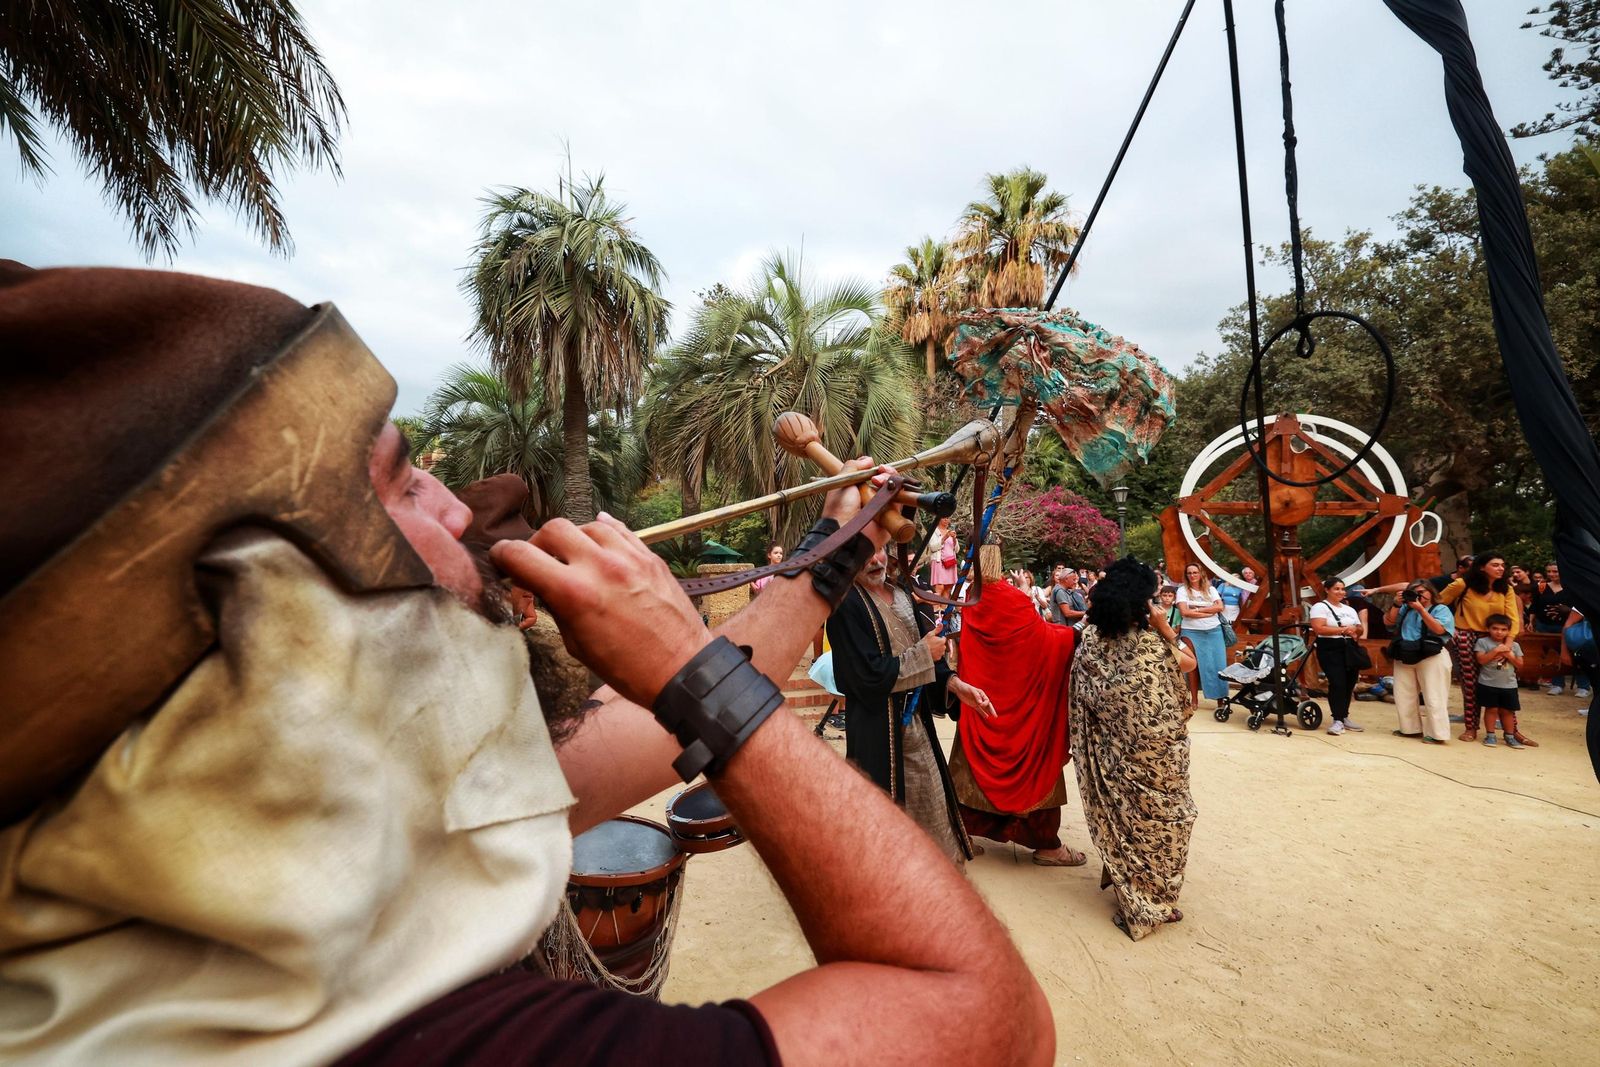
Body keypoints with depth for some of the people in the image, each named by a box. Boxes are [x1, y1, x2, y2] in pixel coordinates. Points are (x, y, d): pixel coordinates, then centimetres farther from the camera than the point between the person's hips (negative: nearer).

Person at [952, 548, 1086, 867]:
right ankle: (1045, 844, 17)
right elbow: (1047, 638, -10)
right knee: (1032, 766, 7)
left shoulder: (969, 605, -3)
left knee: (978, 762, 17)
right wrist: (1079, 631, 2)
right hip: (1020, 706, -5)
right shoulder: (1013, 601, -17)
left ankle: (964, 828, 25)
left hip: (979, 704, 5)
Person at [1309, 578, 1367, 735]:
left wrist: (1356, 631, -7)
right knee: (1337, 683, -15)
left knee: (1349, 683, 6)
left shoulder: (1350, 609, 19)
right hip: (1330, 649, -7)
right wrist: (1343, 630, -17)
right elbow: (1318, 628, -16)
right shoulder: (1320, 607, -4)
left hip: (1350, 649, 7)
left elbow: (1361, 629, 17)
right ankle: (1337, 720, -11)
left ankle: (1344, 717, 19)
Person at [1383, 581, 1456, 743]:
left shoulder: (1440, 609, 1)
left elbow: (1439, 629, -15)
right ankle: (1410, 728, 22)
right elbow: (1388, 622, 6)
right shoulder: (1405, 609, 15)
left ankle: (1435, 734, 2)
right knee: (1404, 695, 10)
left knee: (1432, 697, -3)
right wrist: (1397, 604, -3)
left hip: (1432, 657, -6)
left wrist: (1421, 609, -17)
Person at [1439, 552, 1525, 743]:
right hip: (1466, 637, -3)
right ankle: (1471, 728, 10)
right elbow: (1439, 603, 3)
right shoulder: (1463, 584, -7)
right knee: (1470, 684, 0)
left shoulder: (1506, 590, 3)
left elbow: (1513, 619, -3)